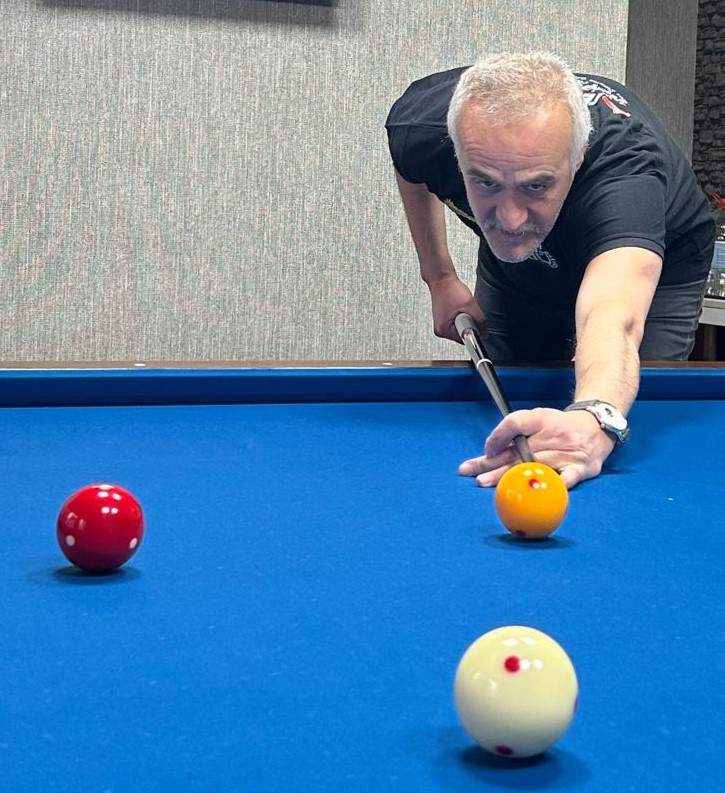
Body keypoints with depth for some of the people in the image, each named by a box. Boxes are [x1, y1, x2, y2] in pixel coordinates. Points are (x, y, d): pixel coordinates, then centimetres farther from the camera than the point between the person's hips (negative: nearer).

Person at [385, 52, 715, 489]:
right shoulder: (420, 125, -34)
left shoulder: (625, 170, -48)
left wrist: (594, 420, -87)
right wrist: (439, 276, -8)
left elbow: (612, 319, -67)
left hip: (656, 265, -3)